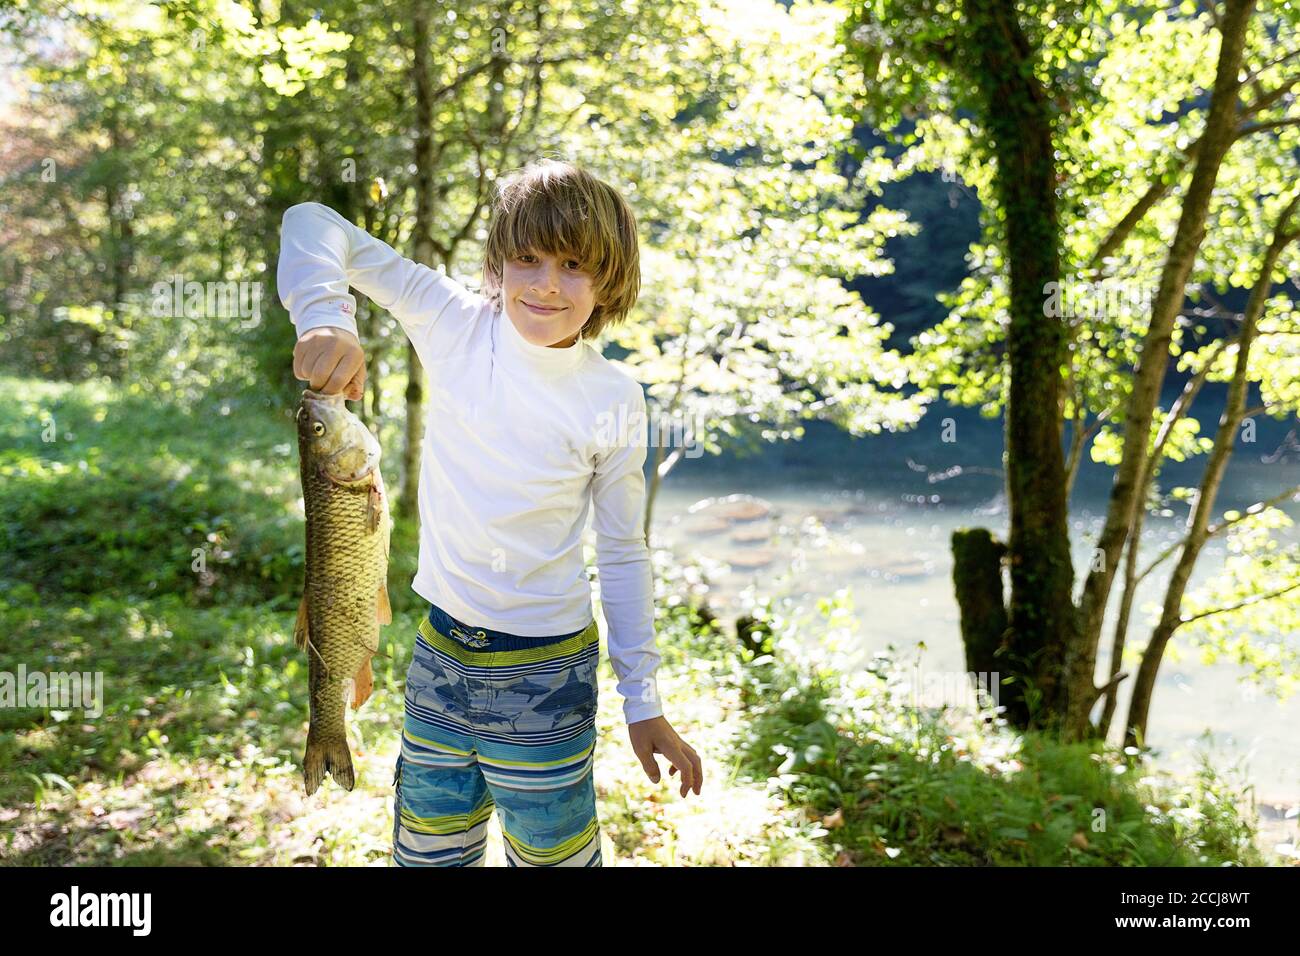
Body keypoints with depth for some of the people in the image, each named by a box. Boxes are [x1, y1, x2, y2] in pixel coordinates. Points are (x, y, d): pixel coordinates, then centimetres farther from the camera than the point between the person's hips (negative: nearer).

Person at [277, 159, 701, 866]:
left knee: (553, 857, 10)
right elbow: (314, 223, -9)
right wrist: (325, 320, -29)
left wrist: (643, 702, 2)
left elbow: (623, 554, 1)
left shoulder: (614, 400, -8)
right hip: (440, 653, 2)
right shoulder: (456, 324, -8)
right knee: (425, 857, 17)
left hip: (546, 674, -2)